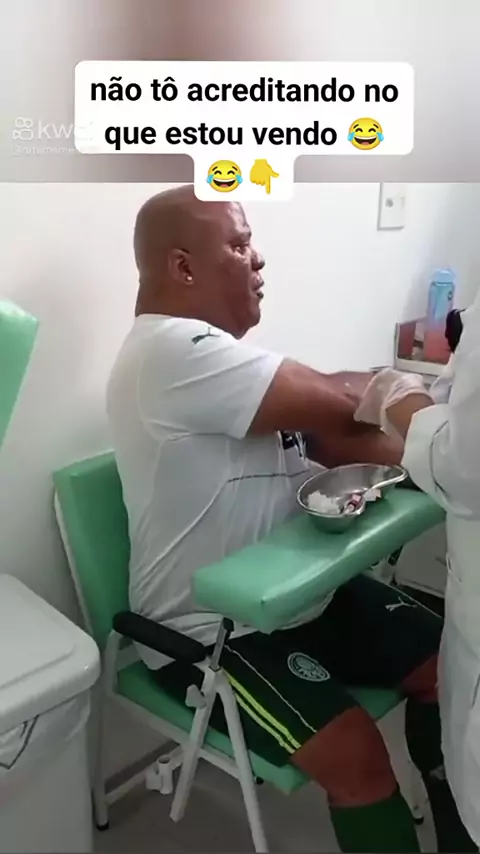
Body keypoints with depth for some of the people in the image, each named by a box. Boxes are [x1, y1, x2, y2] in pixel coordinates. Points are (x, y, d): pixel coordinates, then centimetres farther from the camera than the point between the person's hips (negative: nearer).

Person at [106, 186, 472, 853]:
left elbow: (339, 440, 7)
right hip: (211, 629, -9)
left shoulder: (218, 353, 10)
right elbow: (337, 402, -26)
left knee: (445, 661, 6)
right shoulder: (175, 351, -23)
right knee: (357, 754, -24)